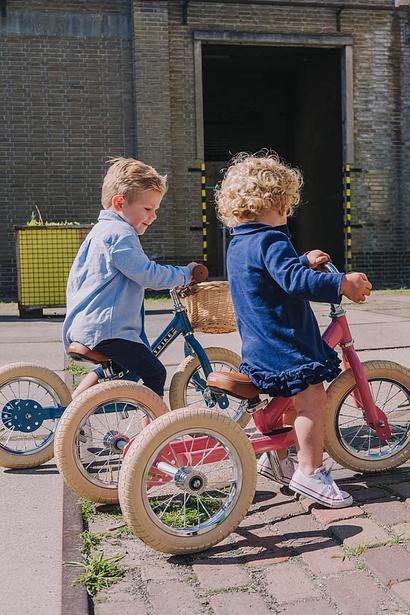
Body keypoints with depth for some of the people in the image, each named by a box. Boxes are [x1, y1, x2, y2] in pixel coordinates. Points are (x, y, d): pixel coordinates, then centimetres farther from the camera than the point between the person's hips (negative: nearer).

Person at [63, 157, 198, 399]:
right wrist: (185, 274, -7)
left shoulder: (100, 230, 21)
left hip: (82, 329, 11)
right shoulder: (120, 233, -14)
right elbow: (148, 275, -20)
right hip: (106, 330, -11)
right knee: (155, 373, -4)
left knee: (114, 367, 29)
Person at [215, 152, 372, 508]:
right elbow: (294, 281, -33)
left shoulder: (238, 244, 16)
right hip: (283, 343, -11)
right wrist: (341, 285, -36)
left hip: (257, 344, 11)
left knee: (292, 398, 22)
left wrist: (305, 262, 40)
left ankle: (275, 457, 30)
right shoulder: (271, 241, -16)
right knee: (311, 395, -15)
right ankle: (310, 472, -16)